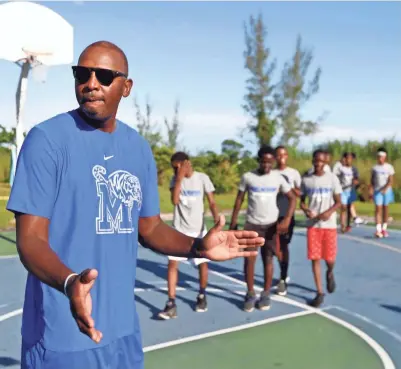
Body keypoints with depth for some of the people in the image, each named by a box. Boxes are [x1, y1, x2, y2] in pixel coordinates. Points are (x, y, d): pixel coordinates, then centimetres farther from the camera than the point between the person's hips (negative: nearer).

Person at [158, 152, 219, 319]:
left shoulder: (203, 178, -6)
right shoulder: (175, 179, 0)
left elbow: (212, 202, -6)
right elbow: (175, 200, -15)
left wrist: (217, 219, -21)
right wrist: (180, 179, -19)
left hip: (198, 230, -1)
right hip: (179, 229, 1)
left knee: (203, 263, 8)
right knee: (172, 263, -9)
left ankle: (202, 296, 32)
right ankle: (171, 304, -6)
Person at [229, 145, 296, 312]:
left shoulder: (278, 178, -4)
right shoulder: (247, 177, -5)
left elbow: (292, 198, 0)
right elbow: (239, 200, 4)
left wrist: (287, 219, -13)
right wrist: (233, 222, 4)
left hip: (271, 224, 0)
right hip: (251, 224, 0)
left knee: (268, 259, 7)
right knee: (249, 259, -3)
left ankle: (266, 294, 19)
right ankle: (250, 294, 12)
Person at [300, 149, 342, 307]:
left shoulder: (332, 178, -1)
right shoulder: (306, 179, 3)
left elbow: (338, 202, 0)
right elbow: (302, 201, 10)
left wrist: (329, 212, -20)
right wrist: (306, 210, -12)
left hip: (329, 224, -1)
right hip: (312, 224, 1)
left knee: (329, 258, 3)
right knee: (315, 257, 0)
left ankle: (330, 273, 39)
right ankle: (319, 292, 10)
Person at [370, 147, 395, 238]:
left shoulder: (389, 167, -1)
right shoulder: (374, 168, 4)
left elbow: (390, 180, -7)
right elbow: (372, 180, 7)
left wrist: (385, 188, -22)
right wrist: (371, 189, -8)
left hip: (387, 190, 0)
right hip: (377, 191, 0)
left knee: (385, 208, 8)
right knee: (378, 208, -9)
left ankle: (384, 228, 19)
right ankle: (378, 229, -15)